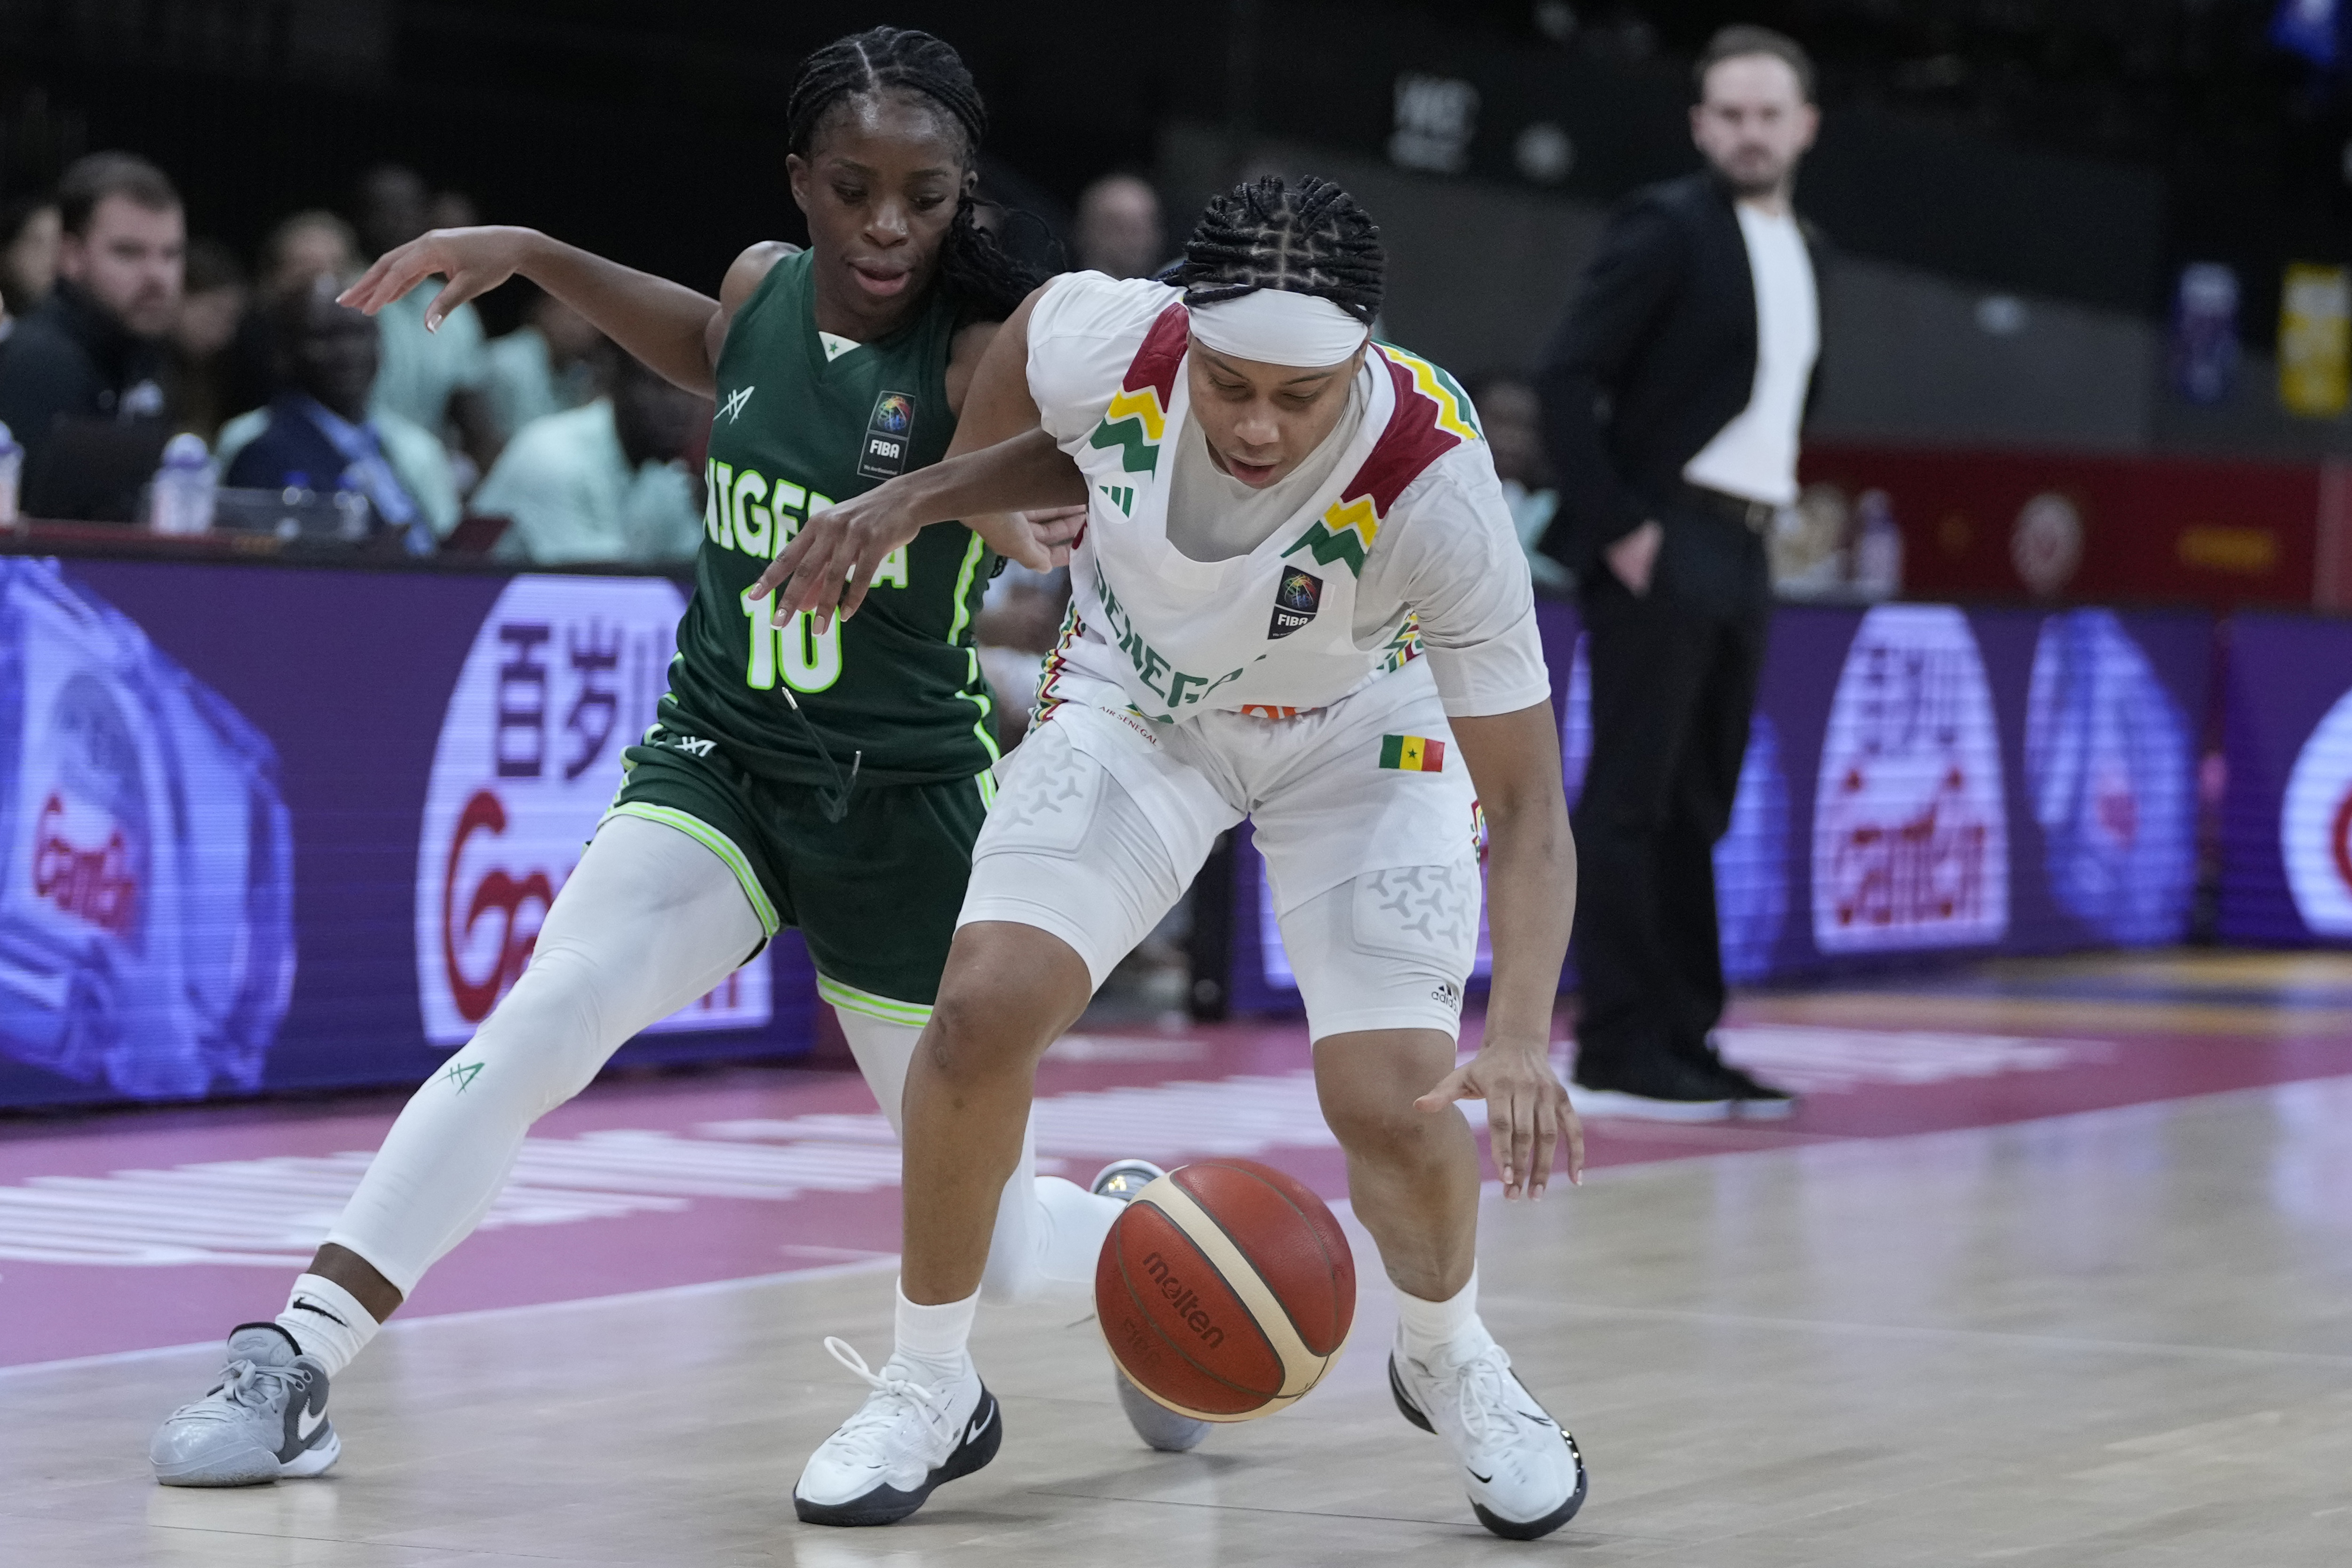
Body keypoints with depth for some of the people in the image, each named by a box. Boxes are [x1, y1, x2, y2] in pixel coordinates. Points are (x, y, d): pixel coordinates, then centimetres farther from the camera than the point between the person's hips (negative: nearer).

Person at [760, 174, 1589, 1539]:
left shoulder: (1437, 491, -37)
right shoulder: (1102, 340, -31)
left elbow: (1527, 805, -33)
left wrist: (1520, 1037, -47)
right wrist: (908, 502, -17)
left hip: (1360, 733, -2)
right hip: (1137, 696, 2)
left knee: (1393, 1105, -14)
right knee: (985, 1007, -17)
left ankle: (1450, 1362, 21)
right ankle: (930, 1387, 5)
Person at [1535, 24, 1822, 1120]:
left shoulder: (1796, 251, 15)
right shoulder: (1668, 226, -8)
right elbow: (1569, 379, -14)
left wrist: (1768, 508, 14)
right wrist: (1621, 528, -17)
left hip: (1740, 555, 8)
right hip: (1661, 548, -8)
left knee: (1695, 811, 10)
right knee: (1631, 803, -6)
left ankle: (1684, 1040, 13)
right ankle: (1619, 1052, -5)